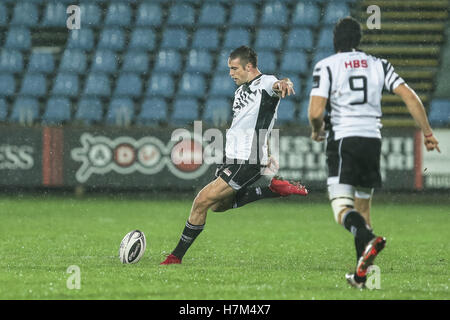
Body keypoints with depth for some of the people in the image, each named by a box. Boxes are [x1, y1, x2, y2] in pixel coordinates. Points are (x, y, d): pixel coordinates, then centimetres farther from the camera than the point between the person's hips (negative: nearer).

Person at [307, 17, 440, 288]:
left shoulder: (326, 67, -2)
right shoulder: (378, 65, 10)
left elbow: (316, 112, -11)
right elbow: (409, 96, 2)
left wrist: (317, 131, 11)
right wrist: (428, 133, 7)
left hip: (343, 141, -4)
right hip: (373, 140, 4)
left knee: (343, 209, -9)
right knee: (363, 207, 16)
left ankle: (368, 238, -41)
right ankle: (361, 275, 14)